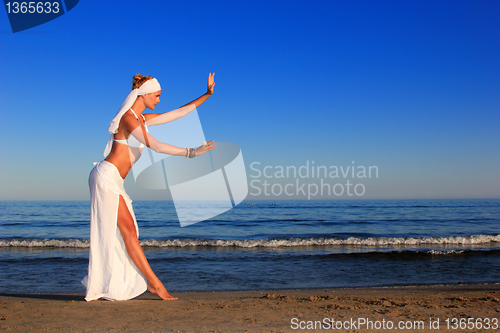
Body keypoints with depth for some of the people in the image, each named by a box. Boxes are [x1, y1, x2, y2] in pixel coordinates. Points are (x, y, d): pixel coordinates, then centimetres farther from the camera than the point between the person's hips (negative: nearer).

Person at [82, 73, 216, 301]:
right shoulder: (128, 118, -12)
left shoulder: (142, 119, 16)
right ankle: (154, 282, -4)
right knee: (128, 230, -8)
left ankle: (99, 289, 12)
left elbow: (178, 113, 20)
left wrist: (207, 95, 20)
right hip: (106, 177, -10)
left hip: (113, 182, 10)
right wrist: (191, 152, -19)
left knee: (112, 235, 6)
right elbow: (155, 146, -21)